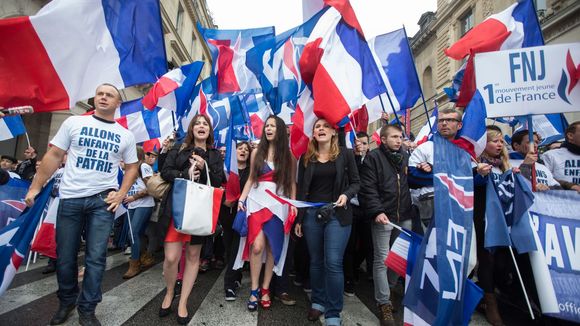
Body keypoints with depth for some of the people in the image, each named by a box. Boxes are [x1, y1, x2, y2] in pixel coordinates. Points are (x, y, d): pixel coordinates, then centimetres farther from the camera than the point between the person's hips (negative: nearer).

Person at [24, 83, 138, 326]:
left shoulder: (126, 135, 7)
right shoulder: (74, 123, 5)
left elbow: (132, 167, 11)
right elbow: (54, 156, 4)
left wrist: (121, 194, -2)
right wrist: (35, 187, 0)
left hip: (103, 199, 0)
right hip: (71, 198, 1)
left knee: (96, 257, 1)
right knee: (65, 255, 10)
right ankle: (66, 301, 34)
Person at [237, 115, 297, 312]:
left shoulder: (288, 155, 6)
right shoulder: (257, 152, 9)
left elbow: (291, 182, 5)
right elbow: (251, 179, 9)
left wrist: (293, 204, -4)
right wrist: (242, 199, 0)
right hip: (257, 201, 0)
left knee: (272, 247, 5)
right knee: (257, 245, -10)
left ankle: (265, 288, 20)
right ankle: (254, 289, 7)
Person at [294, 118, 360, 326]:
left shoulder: (345, 154, 1)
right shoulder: (306, 157, 7)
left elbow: (355, 182, 5)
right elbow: (301, 189, 7)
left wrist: (346, 195, -16)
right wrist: (298, 218, 6)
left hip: (337, 215, -2)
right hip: (311, 214, 3)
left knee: (333, 263, -6)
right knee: (316, 261, 12)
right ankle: (318, 302, 31)